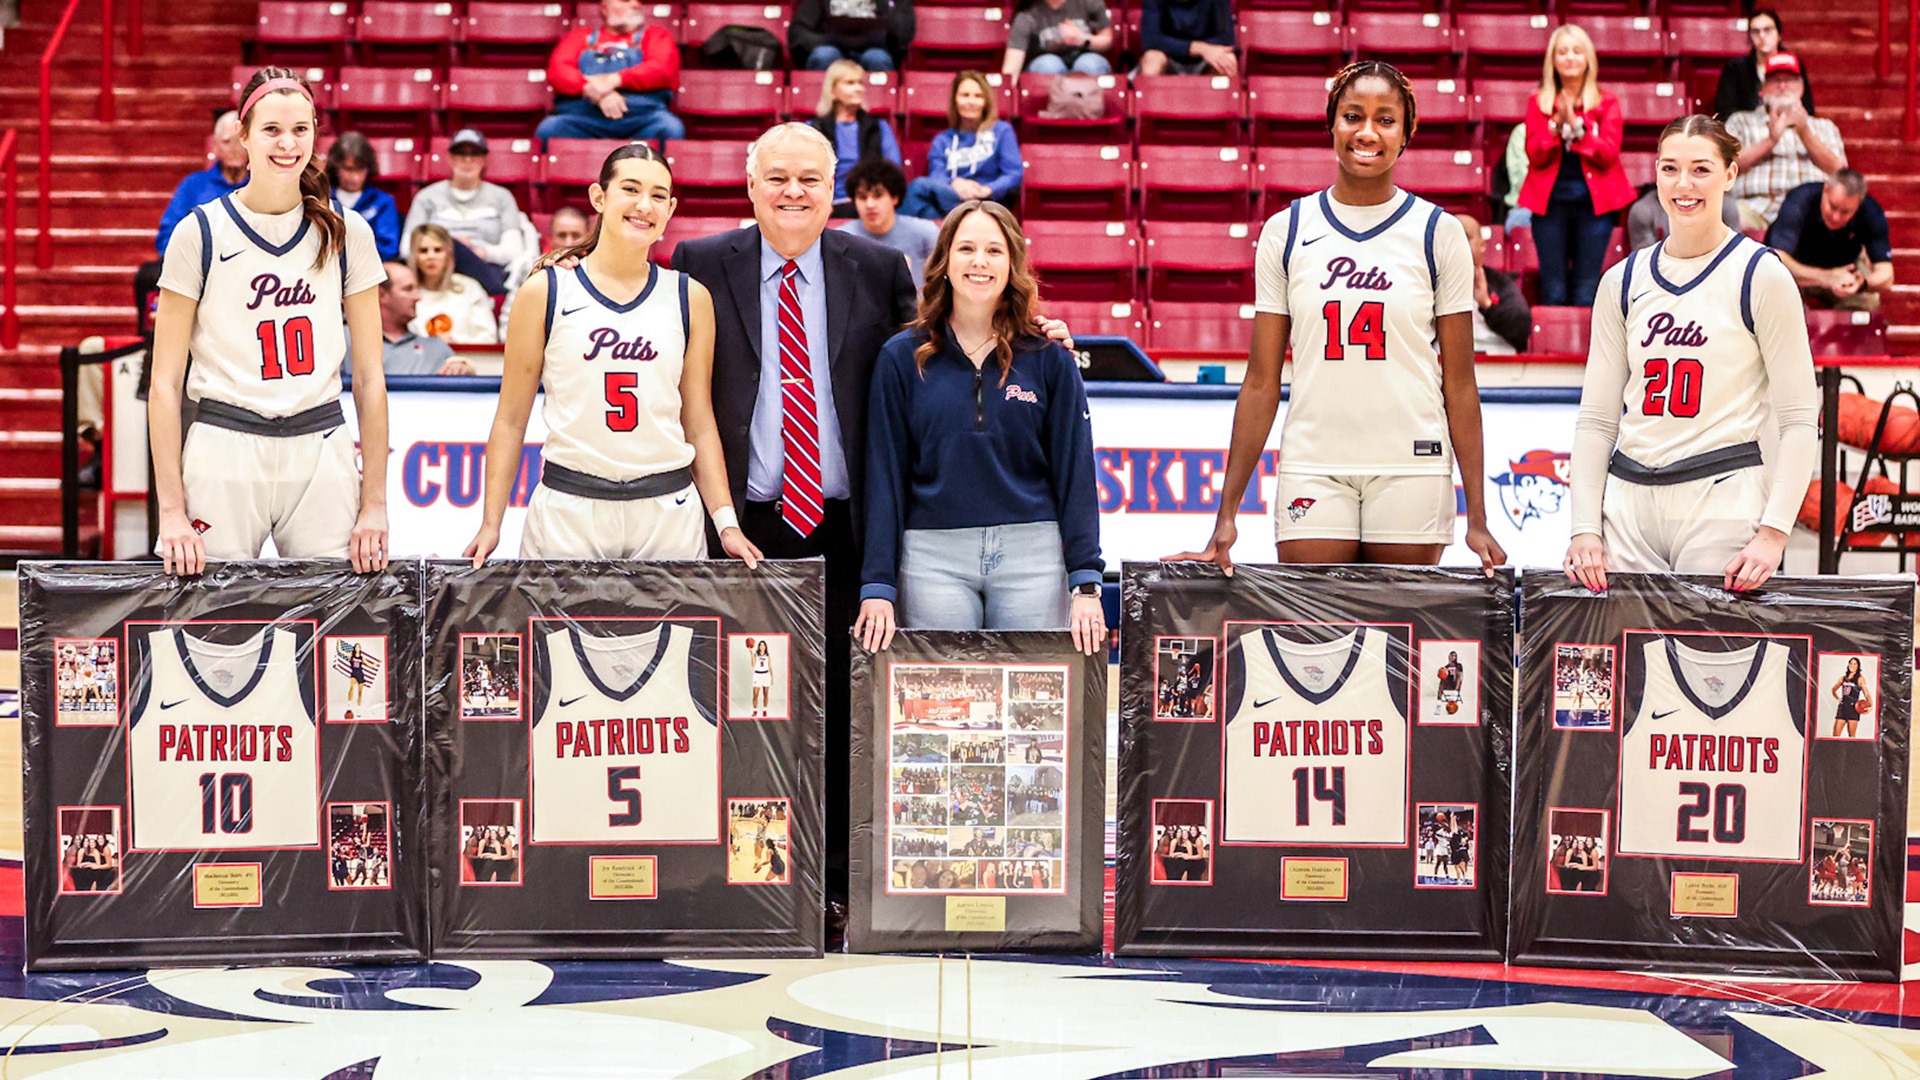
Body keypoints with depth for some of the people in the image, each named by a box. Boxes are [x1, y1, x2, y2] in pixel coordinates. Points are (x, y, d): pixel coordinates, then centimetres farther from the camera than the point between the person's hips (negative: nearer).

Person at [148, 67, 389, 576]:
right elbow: (165, 382, -1)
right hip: (223, 453, -2)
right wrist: (172, 512, -7)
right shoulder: (200, 233, -1)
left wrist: (374, 505, 1)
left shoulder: (347, 234, 5)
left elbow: (369, 377, 6)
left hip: (322, 455, 2)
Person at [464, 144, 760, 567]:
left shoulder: (690, 297, 7)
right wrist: (491, 524, -3)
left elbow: (700, 423, 9)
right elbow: (511, 420, 3)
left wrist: (726, 523, 1)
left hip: (669, 511, 2)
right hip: (567, 511, -2)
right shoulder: (546, 291, 1)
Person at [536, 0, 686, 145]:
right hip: (582, 119, 1)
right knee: (548, 129, -30)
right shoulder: (580, 36, 24)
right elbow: (557, 71, 7)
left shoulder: (655, 34, 23)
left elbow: (663, 69, 2)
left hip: (642, 119, -1)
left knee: (670, 129, -33)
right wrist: (595, 91, -13)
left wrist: (615, 79, -13)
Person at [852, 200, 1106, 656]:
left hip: (1032, 557, 0)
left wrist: (1086, 584, -4)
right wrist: (877, 587, -4)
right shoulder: (902, 357, 5)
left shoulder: (1049, 357, 5)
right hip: (934, 560, 0)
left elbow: (1075, 471, 4)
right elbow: (884, 477, 3)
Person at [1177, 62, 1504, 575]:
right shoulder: (1286, 231, 5)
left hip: (1411, 470, 0)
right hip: (1313, 470, 0)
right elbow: (1261, 381, 5)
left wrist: (1477, 517, -3)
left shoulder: (1438, 233, 4)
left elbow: (1460, 383, 3)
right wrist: (1227, 513, 0)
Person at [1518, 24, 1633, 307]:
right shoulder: (1540, 102, 7)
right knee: (1553, 293, 1)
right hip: (1551, 201, 1)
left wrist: (1576, 125, -16)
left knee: (1587, 293, -1)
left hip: (1595, 201, -1)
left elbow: (1608, 155, -6)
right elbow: (1535, 156, -2)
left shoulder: (1606, 102, 5)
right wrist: (1556, 122, -15)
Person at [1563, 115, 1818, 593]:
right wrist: (1585, 528, 1)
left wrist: (1773, 532, -12)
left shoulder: (1760, 275, -1)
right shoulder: (1623, 281, 10)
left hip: (1723, 501, -4)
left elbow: (1800, 421, -3)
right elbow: (1596, 418, 11)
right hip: (1627, 503, 4)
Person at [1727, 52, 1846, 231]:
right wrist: (1770, 141, -3)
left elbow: (1839, 172, 11)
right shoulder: (1741, 121, 25)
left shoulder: (1824, 127, 29)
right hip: (1756, 207, -2)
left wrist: (1805, 134, 1)